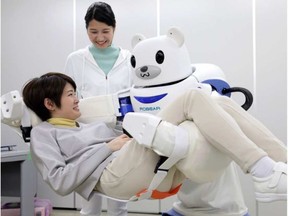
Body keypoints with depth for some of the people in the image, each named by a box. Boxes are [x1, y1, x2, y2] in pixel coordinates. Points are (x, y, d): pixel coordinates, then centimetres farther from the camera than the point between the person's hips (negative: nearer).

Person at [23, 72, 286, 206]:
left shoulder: (87, 126, 35)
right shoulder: (44, 133, 14)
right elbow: (61, 182, -4)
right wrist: (108, 147, -4)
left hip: (158, 167, 8)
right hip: (114, 176, -7)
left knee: (220, 104, -10)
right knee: (195, 98, -19)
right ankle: (265, 174, -26)